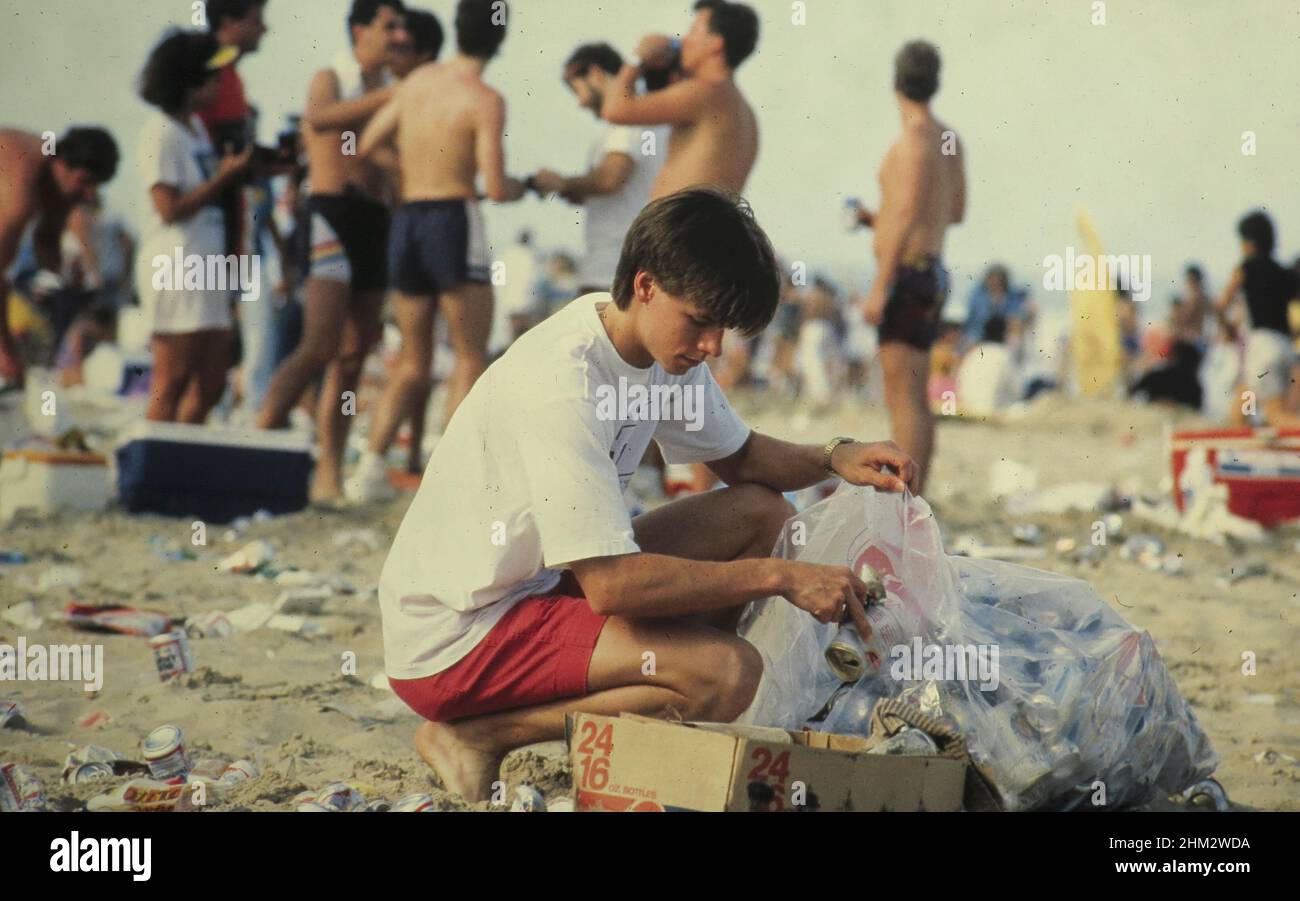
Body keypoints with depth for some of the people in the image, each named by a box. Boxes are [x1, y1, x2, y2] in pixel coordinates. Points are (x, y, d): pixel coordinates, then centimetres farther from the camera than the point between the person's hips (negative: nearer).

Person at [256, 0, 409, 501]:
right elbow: (320, 119, -24)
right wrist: (387, 97, -29)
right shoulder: (331, 79, 0)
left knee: (354, 355, 4)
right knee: (321, 346, -19)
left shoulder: (390, 92, 19)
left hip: (374, 219, 7)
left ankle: (330, 473, 6)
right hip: (332, 215, -7)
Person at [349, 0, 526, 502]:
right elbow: (496, 188, -13)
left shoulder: (418, 79, 10)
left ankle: (372, 466, 3)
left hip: (406, 222, 6)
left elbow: (367, 145, 17)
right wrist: (522, 187, 9)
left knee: (414, 363, 15)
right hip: (454, 222, -6)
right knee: (471, 359, 0)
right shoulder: (485, 101, -7)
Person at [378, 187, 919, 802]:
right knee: (729, 672, -27)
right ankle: (476, 734, -12)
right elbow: (611, 584, -30)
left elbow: (738, 456, 17)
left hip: (543, 584, 10)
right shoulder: (562, 382, -27)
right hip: (454, 643, -10)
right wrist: (778, 577, -25)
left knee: (763, 512, 6)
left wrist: (835, 458, -3)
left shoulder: (661, 341, 1)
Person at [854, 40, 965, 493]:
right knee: (914, 399, 14)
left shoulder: (913, 141, -15)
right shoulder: (949, 140, 12)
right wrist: (879, 218, 28)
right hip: (931, 274, 9)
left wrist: (879, 288, -22)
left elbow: (907, 216, -22)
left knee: (903, 400, -10)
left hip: (907, 274, -9)